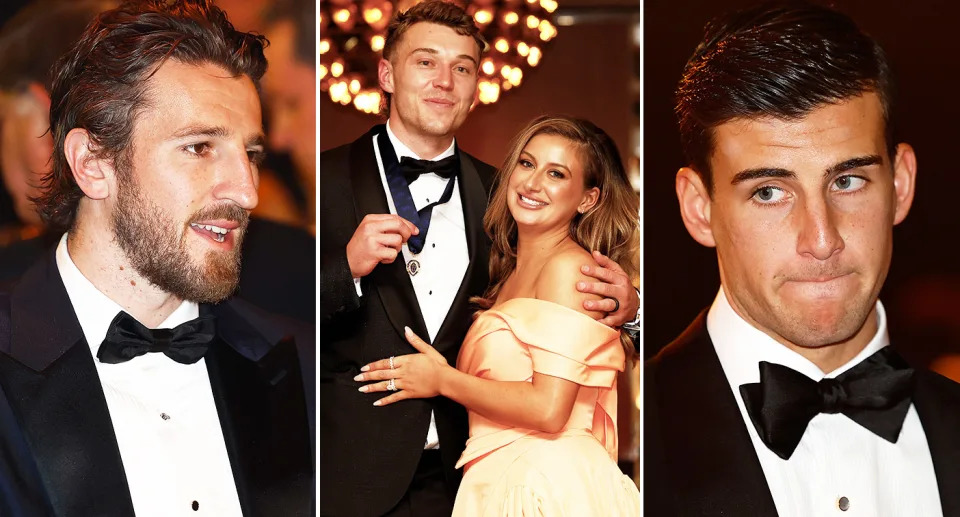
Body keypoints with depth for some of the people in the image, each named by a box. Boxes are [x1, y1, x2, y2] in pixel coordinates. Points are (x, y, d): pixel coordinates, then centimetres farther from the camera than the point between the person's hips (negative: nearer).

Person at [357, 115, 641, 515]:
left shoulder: (568, 265, -10)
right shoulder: (512, 271, 16)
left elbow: (549, 409, -17)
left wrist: (442, 379, -8)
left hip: (549, 482, -8)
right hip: (500, 481, 8)